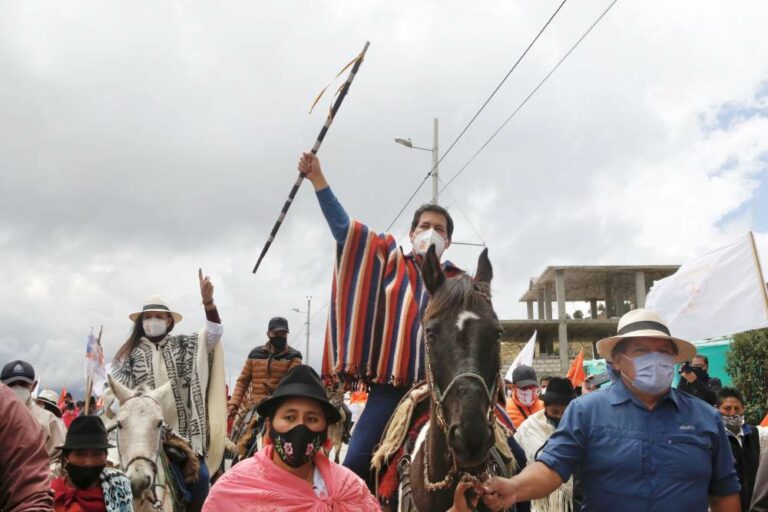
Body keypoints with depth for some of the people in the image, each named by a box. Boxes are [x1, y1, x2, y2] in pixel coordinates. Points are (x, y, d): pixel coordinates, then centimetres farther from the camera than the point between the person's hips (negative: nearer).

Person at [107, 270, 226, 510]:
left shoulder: (183, 346, 6)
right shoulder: (130, 353, 6)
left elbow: (214, 334, -7)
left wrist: (208, 301, -22)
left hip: (182, 430, 1)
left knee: (200, 477, -7)